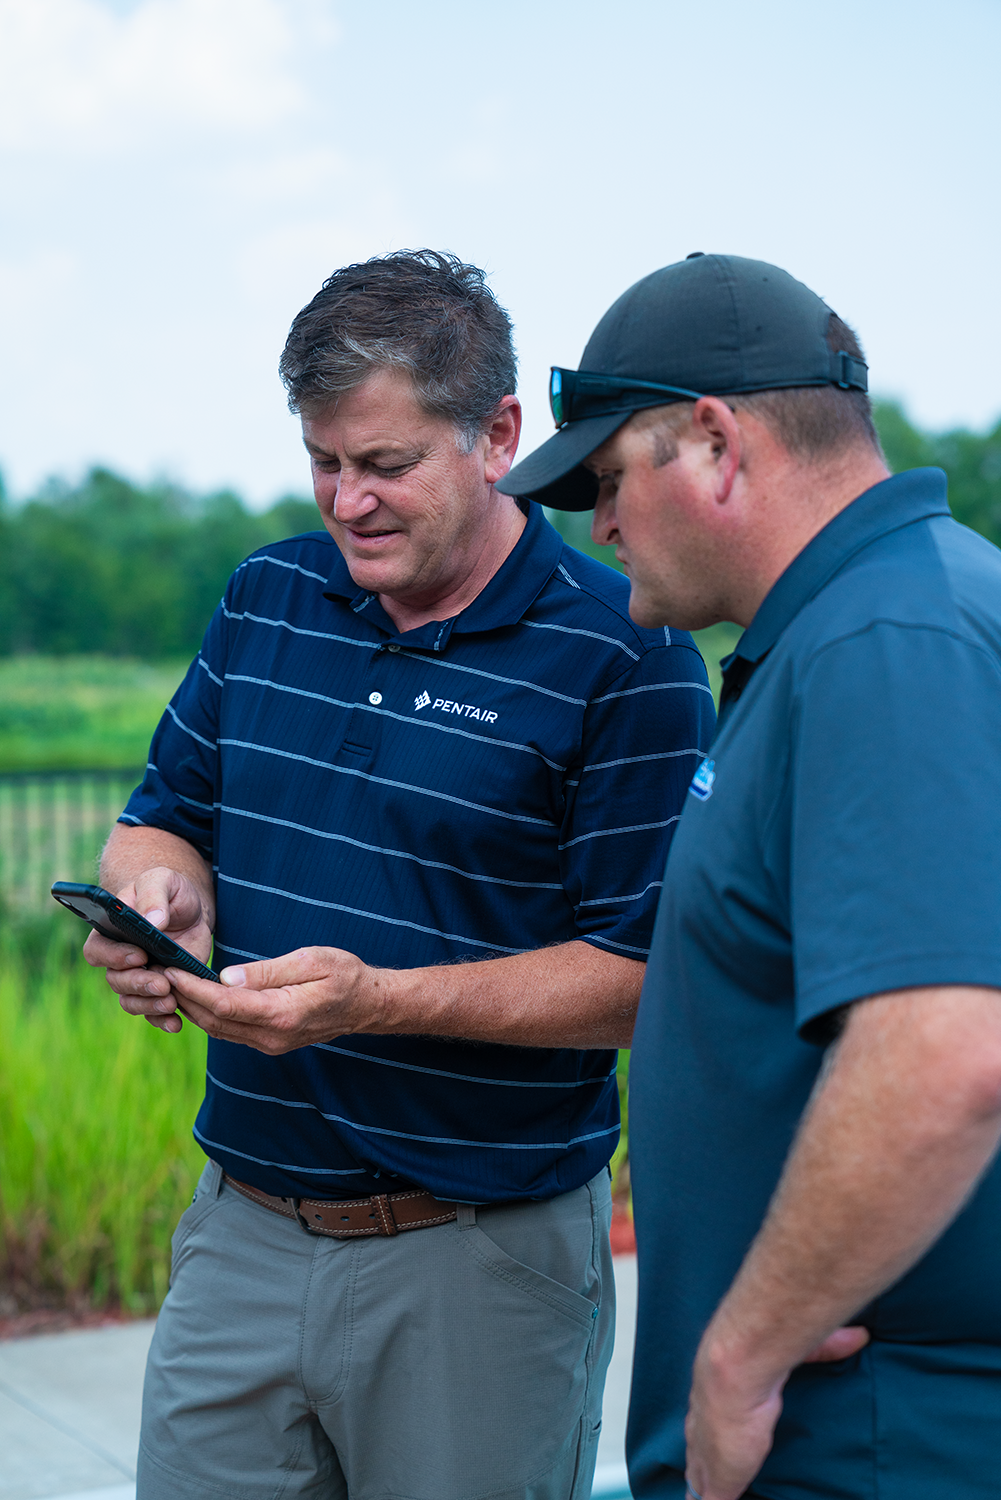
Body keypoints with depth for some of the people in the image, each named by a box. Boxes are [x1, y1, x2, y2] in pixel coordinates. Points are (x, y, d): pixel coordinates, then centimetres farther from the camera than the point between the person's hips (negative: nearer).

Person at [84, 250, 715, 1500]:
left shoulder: (624, 656, -11)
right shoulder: (265, 600, 7)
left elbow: (643, 974, -14)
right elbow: (167, 814, 15)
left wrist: (377, 999, -24)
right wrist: (156, 889, -9)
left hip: (483, 1263, -4)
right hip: (242, 1230, 5)